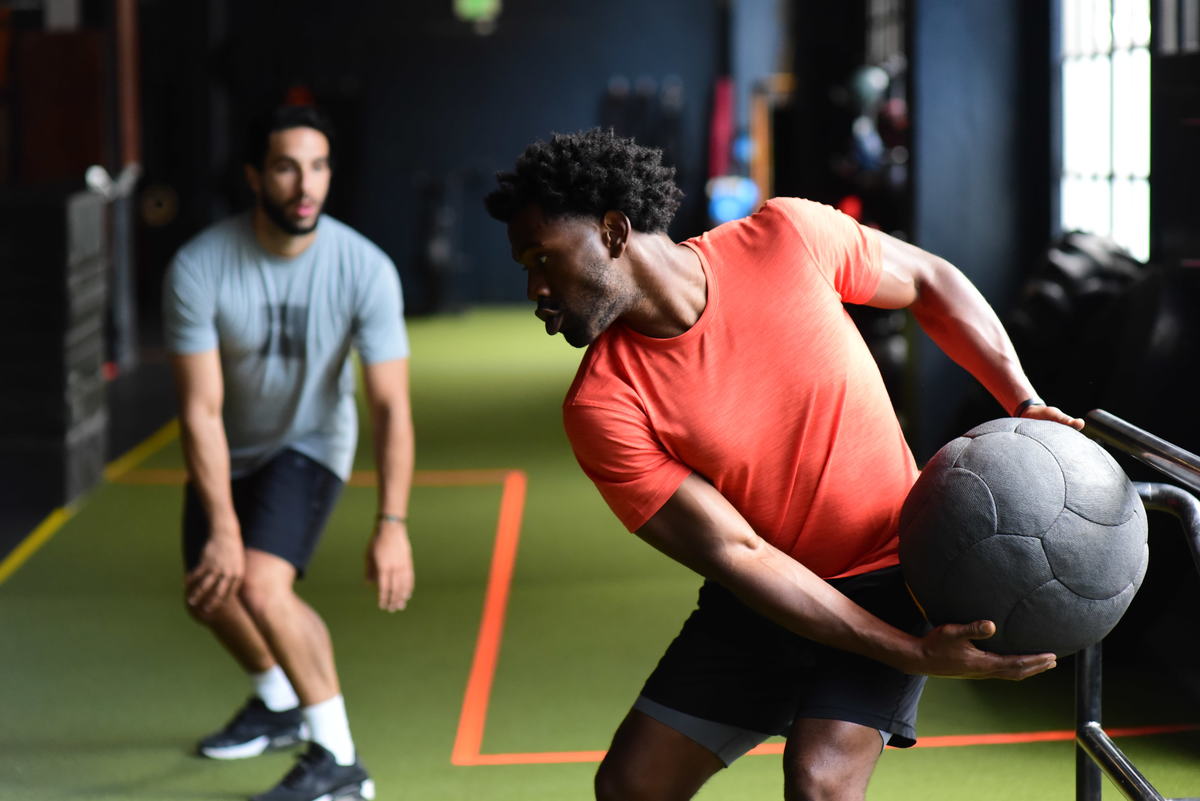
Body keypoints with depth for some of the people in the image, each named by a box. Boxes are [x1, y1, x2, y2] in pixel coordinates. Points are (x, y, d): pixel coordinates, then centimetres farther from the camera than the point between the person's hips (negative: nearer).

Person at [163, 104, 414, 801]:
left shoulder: (364, 268, -27)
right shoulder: (199, 268, -26)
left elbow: (391, 405, -27)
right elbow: (201, 409, -25)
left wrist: (393, 524, -37)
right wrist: (223, 528, -31)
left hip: (310, 444, -3)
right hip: (229, 449, 3)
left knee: (262, 585, -24)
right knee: (211, 596, 15)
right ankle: (279, 705, 46)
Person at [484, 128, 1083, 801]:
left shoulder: (788, 237, -16)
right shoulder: (603, 406, -17)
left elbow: (929, 280, 3)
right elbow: (734, 555, -20)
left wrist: (1026, 406, -5)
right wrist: (913, 654, -26)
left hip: (887, 571, -3)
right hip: (767, 598, 3)